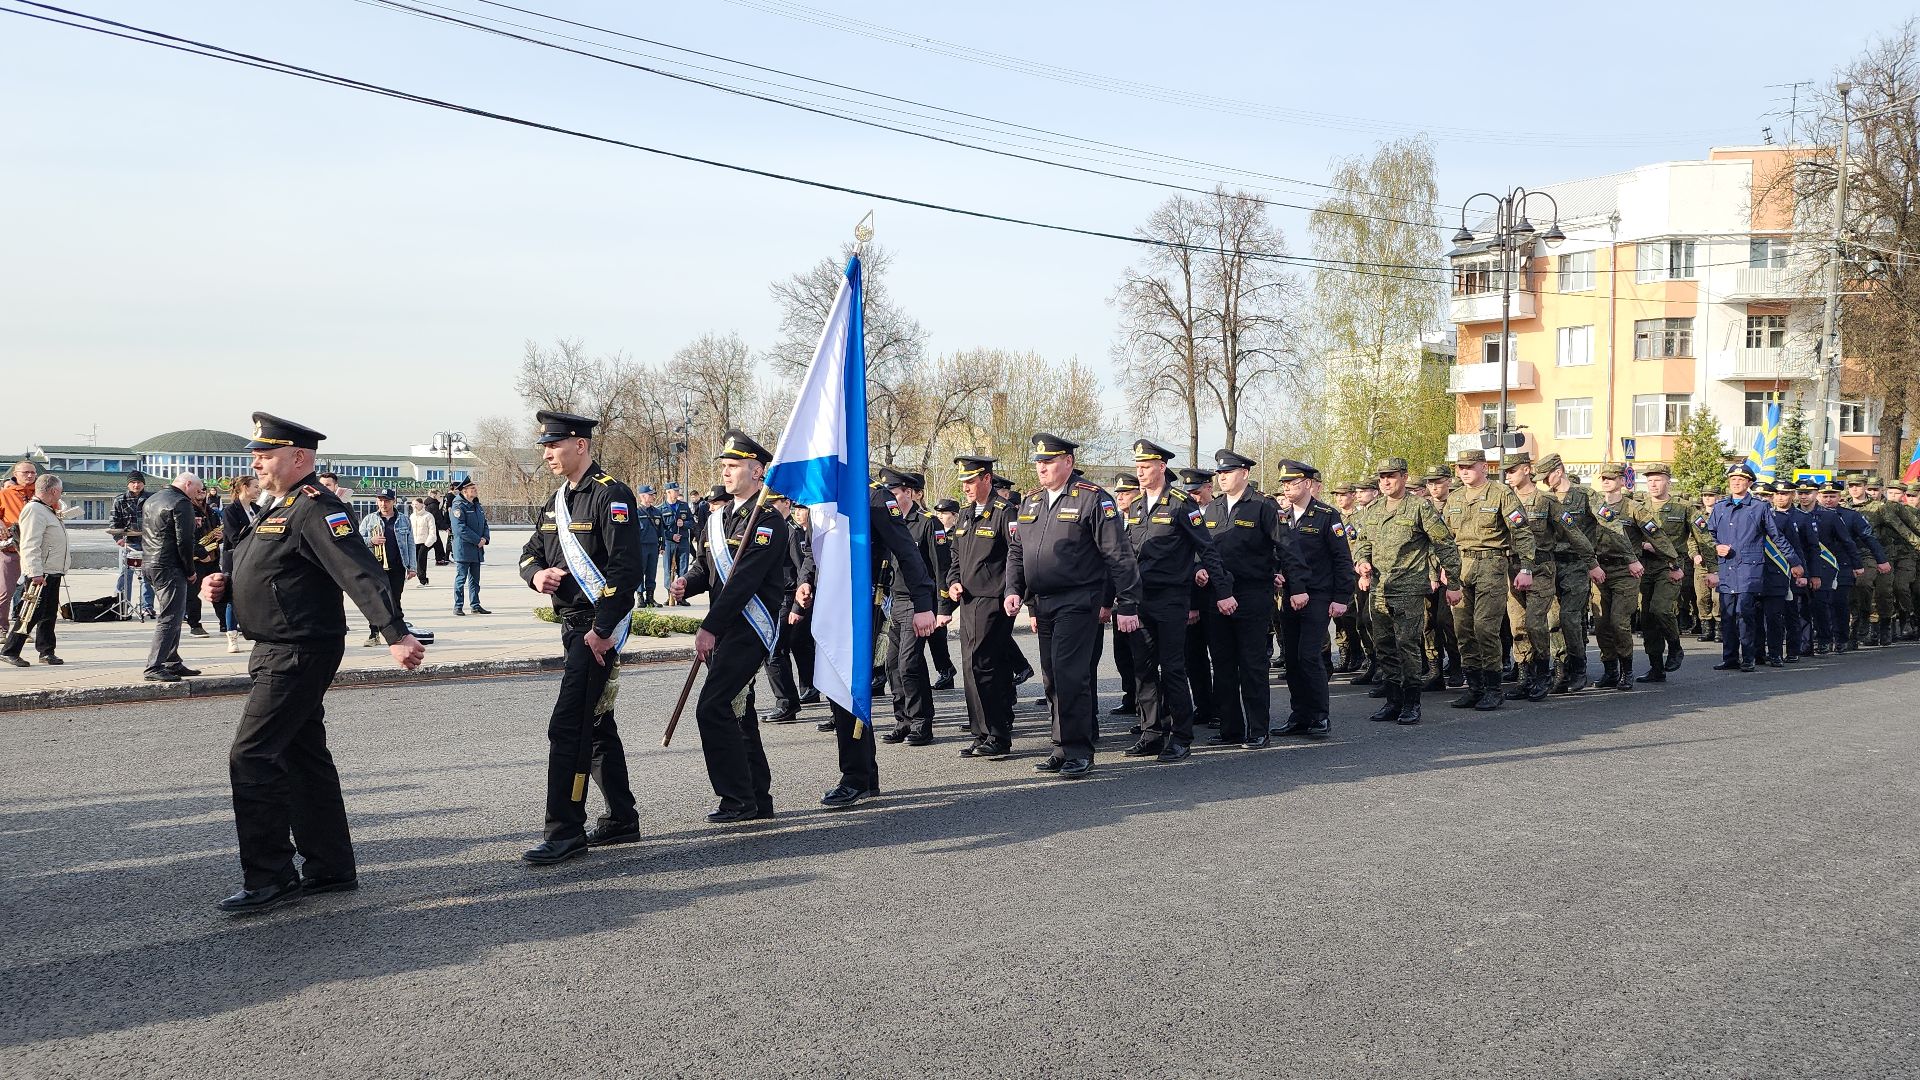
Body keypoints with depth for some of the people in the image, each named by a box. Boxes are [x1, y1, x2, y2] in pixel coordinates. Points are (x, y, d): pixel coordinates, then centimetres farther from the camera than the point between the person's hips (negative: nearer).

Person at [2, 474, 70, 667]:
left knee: (49, 614, 12)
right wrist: (35, 573, -27)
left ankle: (47, 651, 18)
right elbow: (30, 545, -22)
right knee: (31, 615, -8)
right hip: (40, 575, -10)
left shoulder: (48, 511, 19)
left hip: (52, 572, 10)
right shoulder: (34, 510, -15)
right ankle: (9, 651, -2)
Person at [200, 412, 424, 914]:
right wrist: (222, 583, 8)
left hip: (297, 656, -11)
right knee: (304, 757, 14)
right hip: (280, 653, 11)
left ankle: (269, 879, -4)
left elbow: (361, 573, -28)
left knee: (252, 759, -10)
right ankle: (330, 868, 23)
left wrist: (396, 635, -37)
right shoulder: (279, 508, 16)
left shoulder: (315, 508, -17)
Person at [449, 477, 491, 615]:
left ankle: (475, 605, 18)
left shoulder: (478, 506, 15)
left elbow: (485, 525, 18)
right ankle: (458, 607, 2)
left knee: (475, 579, 12)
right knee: (461, 578, -3)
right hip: (463, 550, -8)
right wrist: (478, 540, -17)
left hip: (477, 550, 8)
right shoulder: (459, 506, -11)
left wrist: (485, 538, -2)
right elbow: (460, 528, -19)